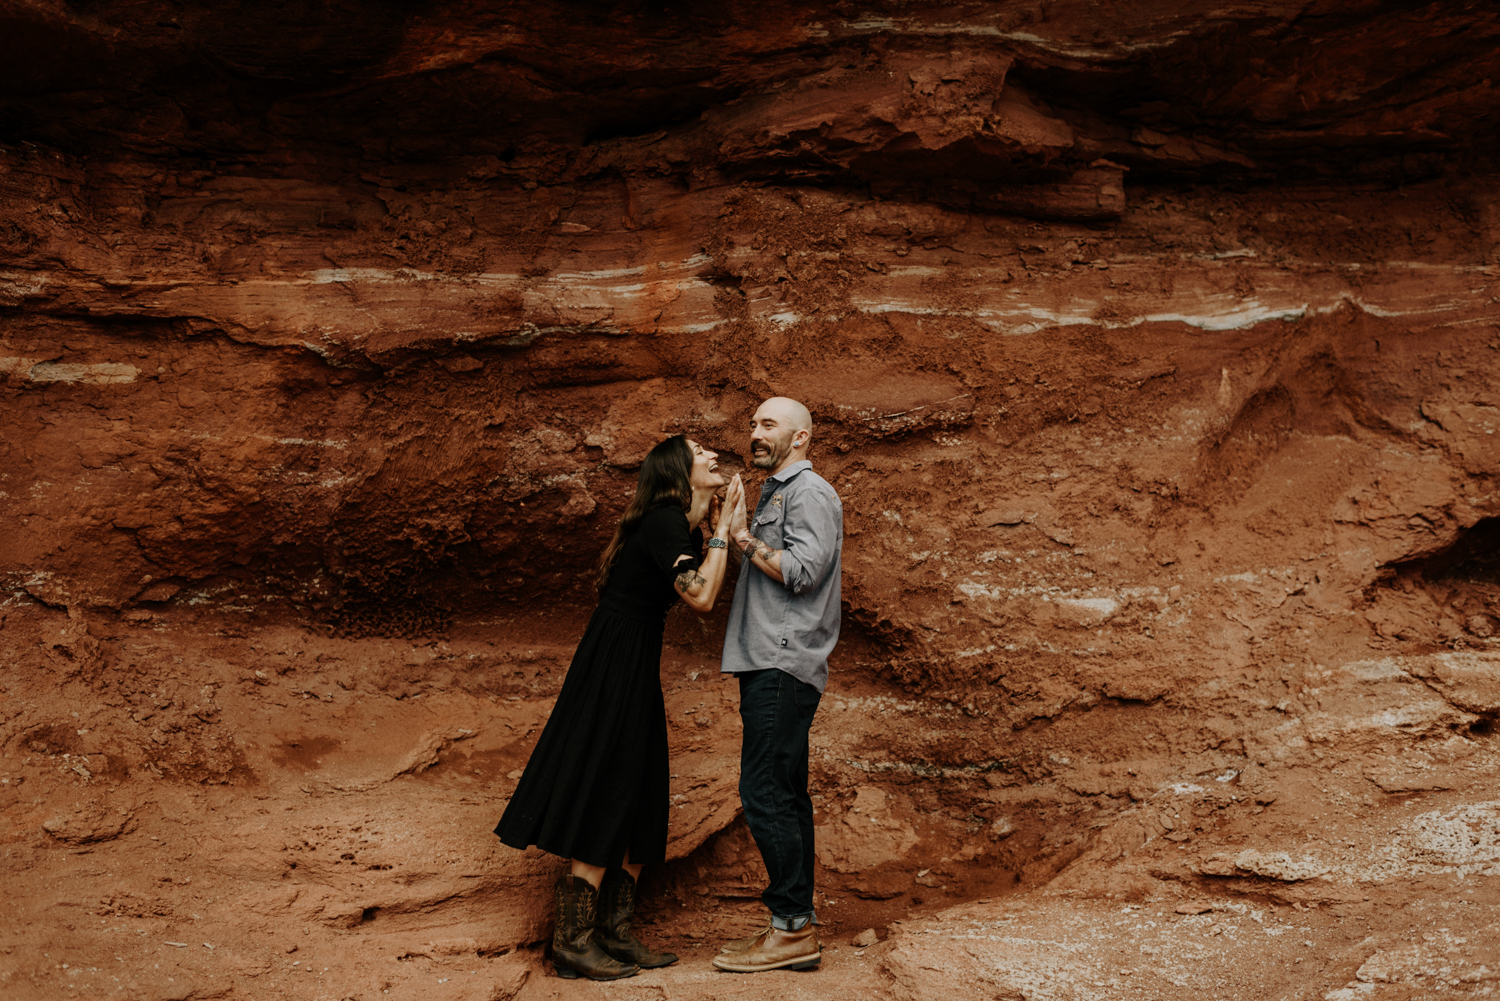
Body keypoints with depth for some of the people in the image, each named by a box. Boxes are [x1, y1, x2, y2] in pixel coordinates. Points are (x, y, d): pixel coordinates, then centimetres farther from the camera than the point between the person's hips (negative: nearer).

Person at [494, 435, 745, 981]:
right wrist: (723, 529, -13)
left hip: (635, 669, 10)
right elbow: (701, 597, -23)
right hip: (613, 666, -10)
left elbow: (708, 589, 13)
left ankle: (614, 933, 17)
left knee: (638, 806, 10)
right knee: (602, 802, -6)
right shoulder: (663, 521, -15)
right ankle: (572, 941, 2)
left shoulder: (681, 527, 14)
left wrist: (720, 528, 10)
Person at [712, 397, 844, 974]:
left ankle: (792, 926, -8)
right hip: (769, 666, 10)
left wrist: (742, 537, -9)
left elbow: (802, 570, -18)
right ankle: (797, 927, 14)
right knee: (784, 795, 9)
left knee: (765, 792, -12)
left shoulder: (809, 492, -6)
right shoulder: (775, 494, 25)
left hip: (784, 667, -10)